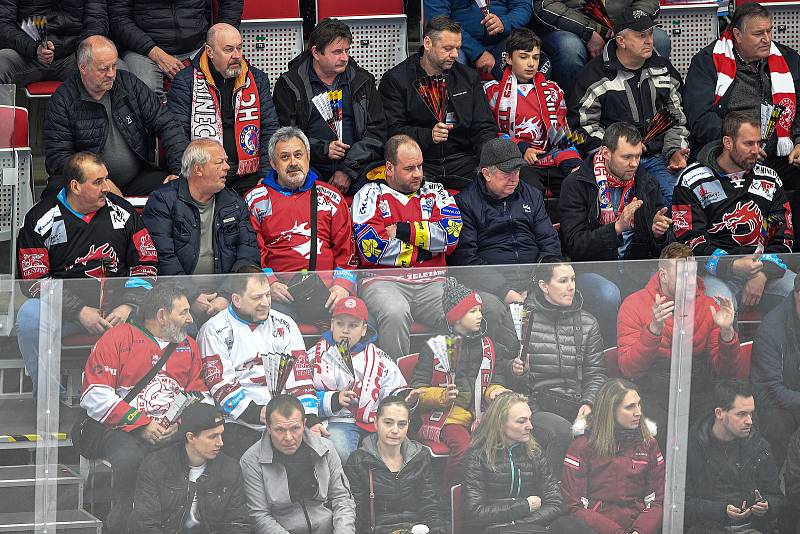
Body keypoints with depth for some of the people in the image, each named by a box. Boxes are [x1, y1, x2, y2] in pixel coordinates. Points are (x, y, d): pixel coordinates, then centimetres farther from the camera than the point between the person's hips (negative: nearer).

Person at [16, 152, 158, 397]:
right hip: (65, 310, -2)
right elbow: (33, 280, -5)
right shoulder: (40, 220, -2)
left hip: (118, 306, 2)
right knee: (29, 316, -32)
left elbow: (146, 263, 7)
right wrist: (79, 312, -16)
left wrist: (128, 306, -10)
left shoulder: (122, 211, 7)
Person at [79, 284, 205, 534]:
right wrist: (141, 425, -12)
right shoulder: (119, 337, 0)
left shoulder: (188, 346, 18)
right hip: (123, 432, -4)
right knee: (128, 458, -38)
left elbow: (199, 393, 21)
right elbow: (95, 395, -7)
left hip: (175, 433, 5)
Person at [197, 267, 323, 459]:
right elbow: (220, 383, -7)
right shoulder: (214, 331, 1)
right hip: (238, 425, -4)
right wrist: (257, 413, -18)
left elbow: (300, 377, 8)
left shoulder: (285, 325, 13)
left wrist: (311, 420, -6)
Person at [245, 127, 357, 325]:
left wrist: (342, 285, -2)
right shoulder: (256, 200, 15)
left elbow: (346, 248, 16)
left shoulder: (330, 196, 20)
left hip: (326, 287, 2)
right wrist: (270, 283, -9)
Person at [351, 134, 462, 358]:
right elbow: (371, 249, -6)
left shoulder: (435, 193, 20)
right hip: (384, 279, -3)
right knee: (395, 313, -38)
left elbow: (451, 234, 1)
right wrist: (424, 247, 0)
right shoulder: (370, 195, 11)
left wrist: (403, 231, -3)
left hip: (431, 282, 3)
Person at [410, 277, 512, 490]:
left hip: (481, 416, 4)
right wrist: (443, 396, -16)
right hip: (446, 416, -3)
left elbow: (496, 382, 20)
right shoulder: (435, 348, 7)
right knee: (463, 446, -35)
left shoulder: (488, 347, 20)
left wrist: (496, 391, -6)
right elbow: (417, 390, 4)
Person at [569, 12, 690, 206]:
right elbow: (583, 123, -1)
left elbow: (677, 117, 22)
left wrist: (676, 151, 4)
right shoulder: (595, 75, 1)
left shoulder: (664, 70, 16)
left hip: (658, 157, 4)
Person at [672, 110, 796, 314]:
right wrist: (732, 266, -22)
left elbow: (783, 237, 10)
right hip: (715, 271, -4)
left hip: (766, 268, 5)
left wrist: (762, 274, -10)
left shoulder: (769, 179, 14)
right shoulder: (693, 181, -1)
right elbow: (689, 239, -8)